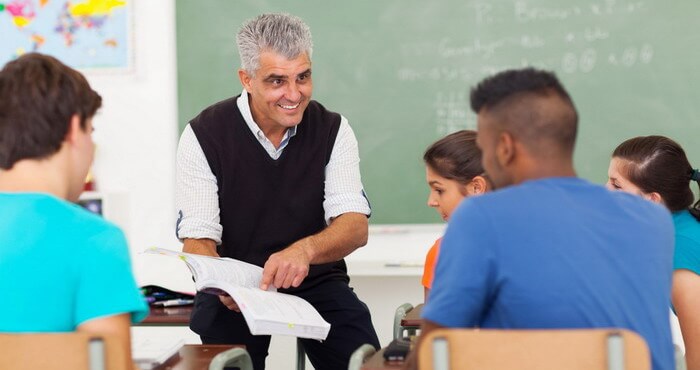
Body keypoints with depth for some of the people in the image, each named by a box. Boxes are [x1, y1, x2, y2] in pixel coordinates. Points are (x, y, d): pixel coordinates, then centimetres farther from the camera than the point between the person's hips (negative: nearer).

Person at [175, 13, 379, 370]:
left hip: (315, 280, 2)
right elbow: (197, 239, -11)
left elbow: (356, 226, -11)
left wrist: (305, 250, -34)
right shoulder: (203, 136, -8)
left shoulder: (333, 130, -2)